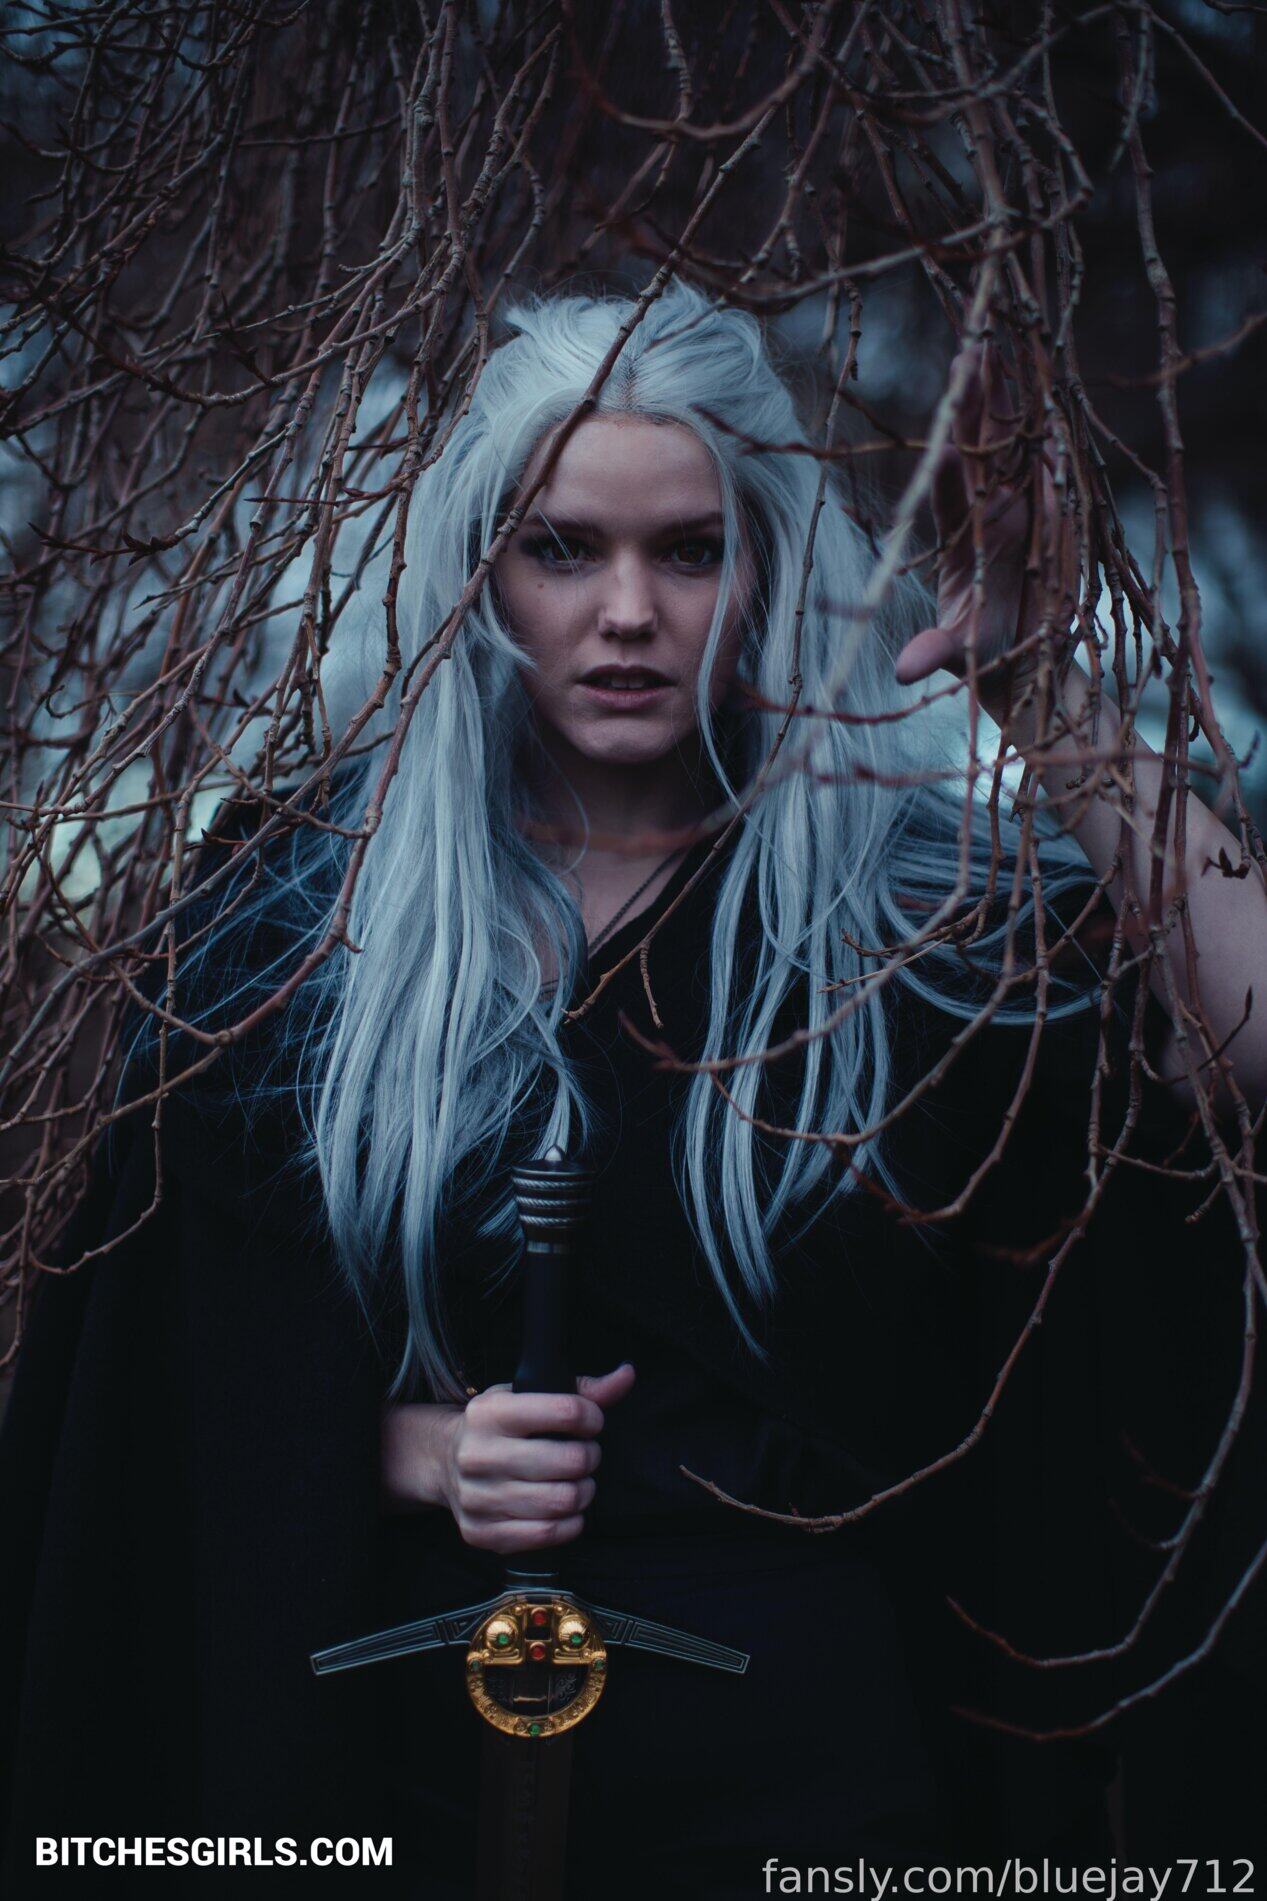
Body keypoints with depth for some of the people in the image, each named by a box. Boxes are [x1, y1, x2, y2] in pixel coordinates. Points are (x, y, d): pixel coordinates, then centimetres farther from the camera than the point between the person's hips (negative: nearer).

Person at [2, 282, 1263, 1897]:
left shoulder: (913, 901, -5)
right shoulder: (314, 901, 0)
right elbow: (184, 1347, 6)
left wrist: (1046, 702, -23)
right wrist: (418, 1449, -10)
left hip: (810, 1761, -1)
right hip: (425, 1728, 2)